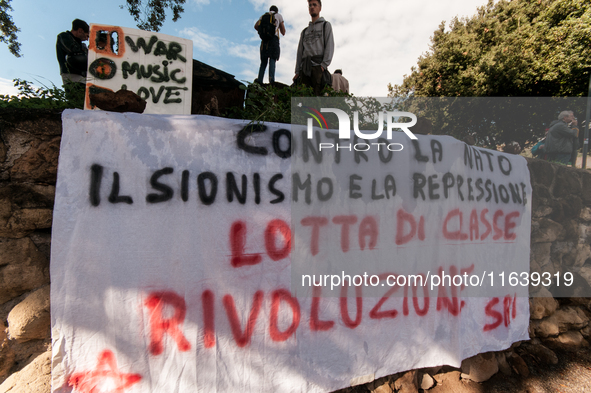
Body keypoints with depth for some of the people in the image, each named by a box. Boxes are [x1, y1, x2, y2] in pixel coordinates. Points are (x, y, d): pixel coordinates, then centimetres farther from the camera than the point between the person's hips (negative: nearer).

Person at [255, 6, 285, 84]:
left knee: (263, 61, 3)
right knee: (272, 60, -15)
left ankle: (260, 80, -13)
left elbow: (256, 26, 8)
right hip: (274, 38, -3)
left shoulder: (263, 16, 26)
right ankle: (271, 78, -37)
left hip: (264, 40, 3)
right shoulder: (278, 15, 19)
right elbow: (283, 31, 16)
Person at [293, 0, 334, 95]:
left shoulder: (326, 25, 19)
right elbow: (300, 52, 23)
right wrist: (297, 71, 8)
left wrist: (324, 64, -14)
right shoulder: (304, 31, 32)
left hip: (319, 66, -4)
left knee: (320, 95, -19)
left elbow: (330, 46, 3)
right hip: (305, 67, 4)